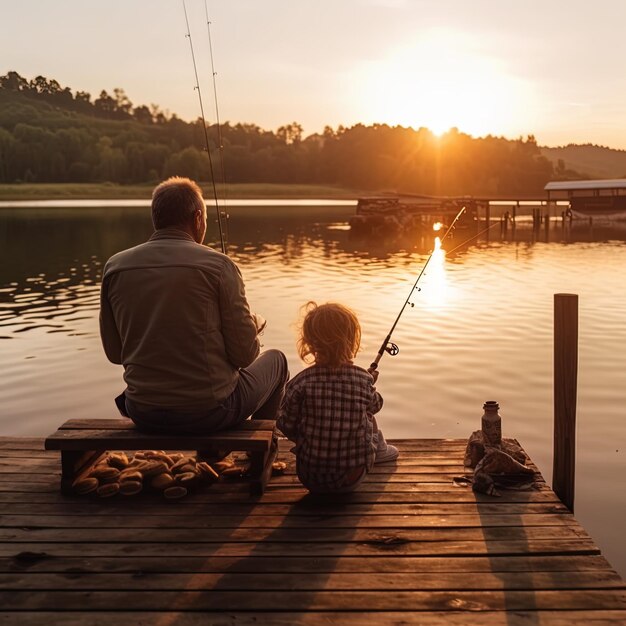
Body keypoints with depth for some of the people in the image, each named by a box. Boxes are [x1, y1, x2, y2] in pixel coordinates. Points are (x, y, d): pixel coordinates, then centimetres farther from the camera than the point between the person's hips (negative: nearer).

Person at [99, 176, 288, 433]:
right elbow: (244, 354, -11)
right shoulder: (217, 265, -12)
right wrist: (253, 326, 11)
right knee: (275, 360, 25)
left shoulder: (115, 266, -1)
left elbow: (115, 353, 6)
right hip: (209, 411, -4)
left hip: (143, 413, 4)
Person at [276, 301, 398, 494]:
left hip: (310, 479, -1)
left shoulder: (300, 383, -16)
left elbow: (287, 426, -8)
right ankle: (379, 449, 48)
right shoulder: (364, 379, -11)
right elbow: (375, 405, 9)